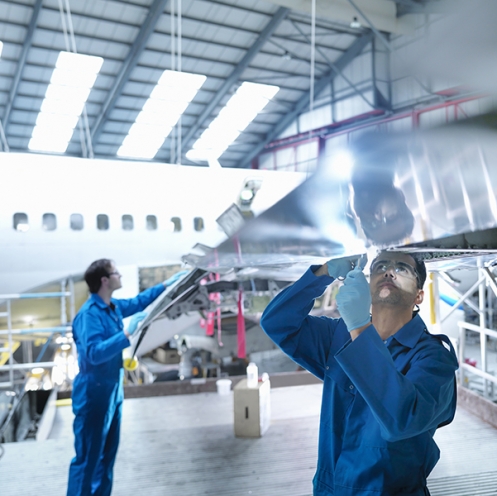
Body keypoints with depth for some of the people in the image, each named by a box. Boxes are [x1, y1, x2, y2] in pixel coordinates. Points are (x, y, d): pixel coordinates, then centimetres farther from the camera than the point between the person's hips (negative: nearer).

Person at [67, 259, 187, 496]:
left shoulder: (113, 307, 4)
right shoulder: (89, 314, -22)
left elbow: (138, 301, 23)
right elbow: (94, 353, -32)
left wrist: (167, 284, 25)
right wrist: (127, 333, -36)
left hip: (113, 391, 9)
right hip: (93, 394, -9)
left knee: (107, 454, 18)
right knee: (87, 459, 0)